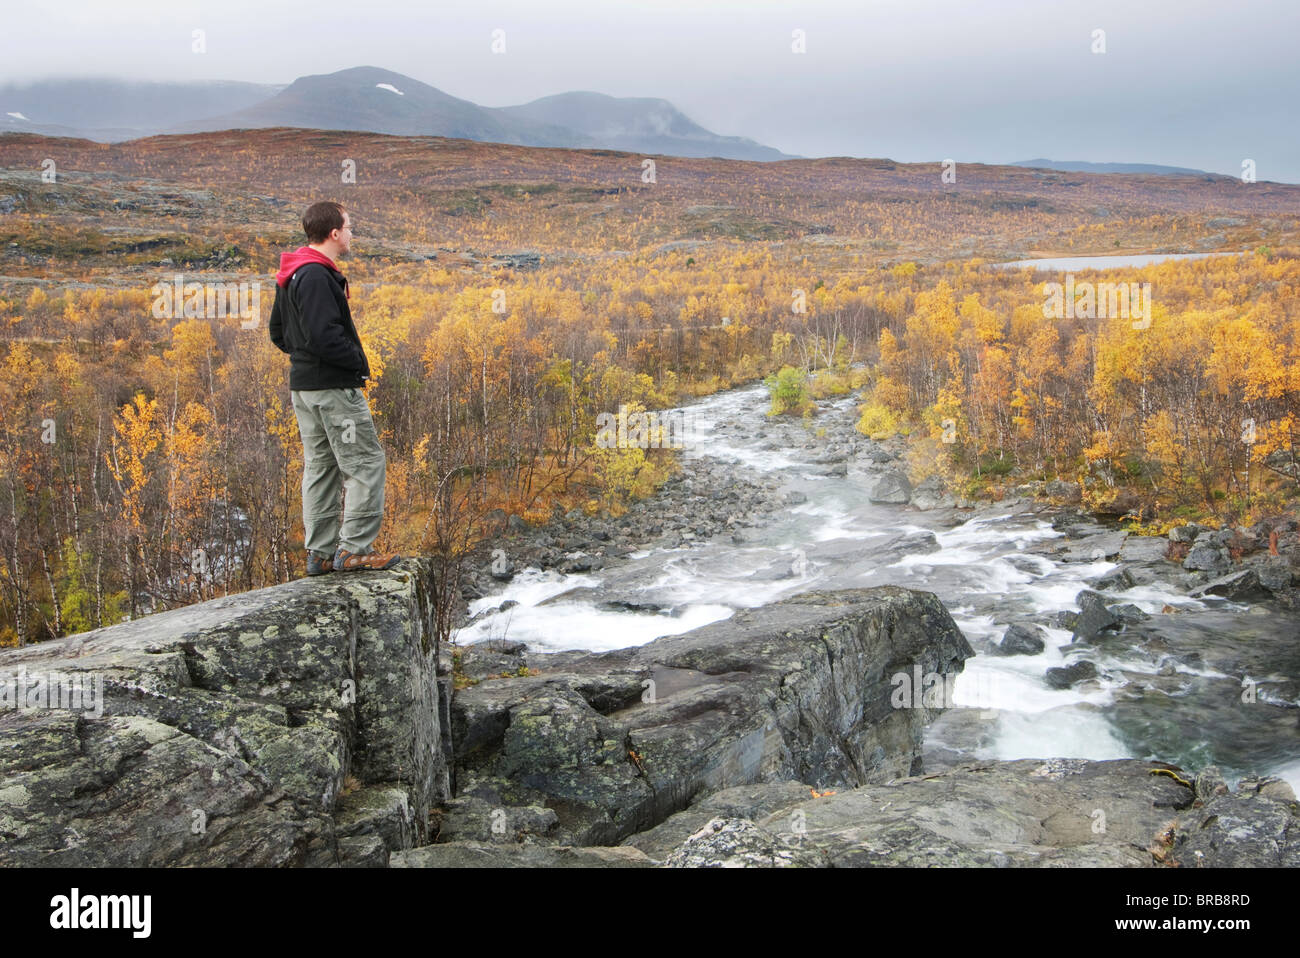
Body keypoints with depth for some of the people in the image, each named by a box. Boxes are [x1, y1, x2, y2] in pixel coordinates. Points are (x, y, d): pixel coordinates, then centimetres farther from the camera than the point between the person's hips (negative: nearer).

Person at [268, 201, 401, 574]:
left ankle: (319, 553, 17)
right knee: (366, 463, -4)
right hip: (334, 388, -10)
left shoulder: (292, 276, 14)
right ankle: (354, 549, -3)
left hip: (303, 385, 10)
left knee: (319, 466, 13)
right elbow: (324, 335, -25)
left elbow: (278, 331, 21)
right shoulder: (317, 277, -19)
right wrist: (357, 360, -12)